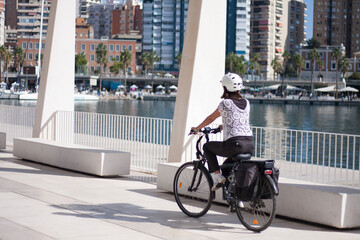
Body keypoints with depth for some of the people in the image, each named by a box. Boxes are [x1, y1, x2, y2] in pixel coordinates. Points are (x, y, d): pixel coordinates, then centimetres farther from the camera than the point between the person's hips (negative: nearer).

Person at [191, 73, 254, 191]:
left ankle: (217, 177, 6)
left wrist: (197, 128, 26)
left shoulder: (225, 103, -3)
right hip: (250, 146, 7)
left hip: (235, 145, -7)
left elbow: (210, 118, 9)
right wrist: (223, 126, 45)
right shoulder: (246, 103, 14)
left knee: (207, 146, 16)